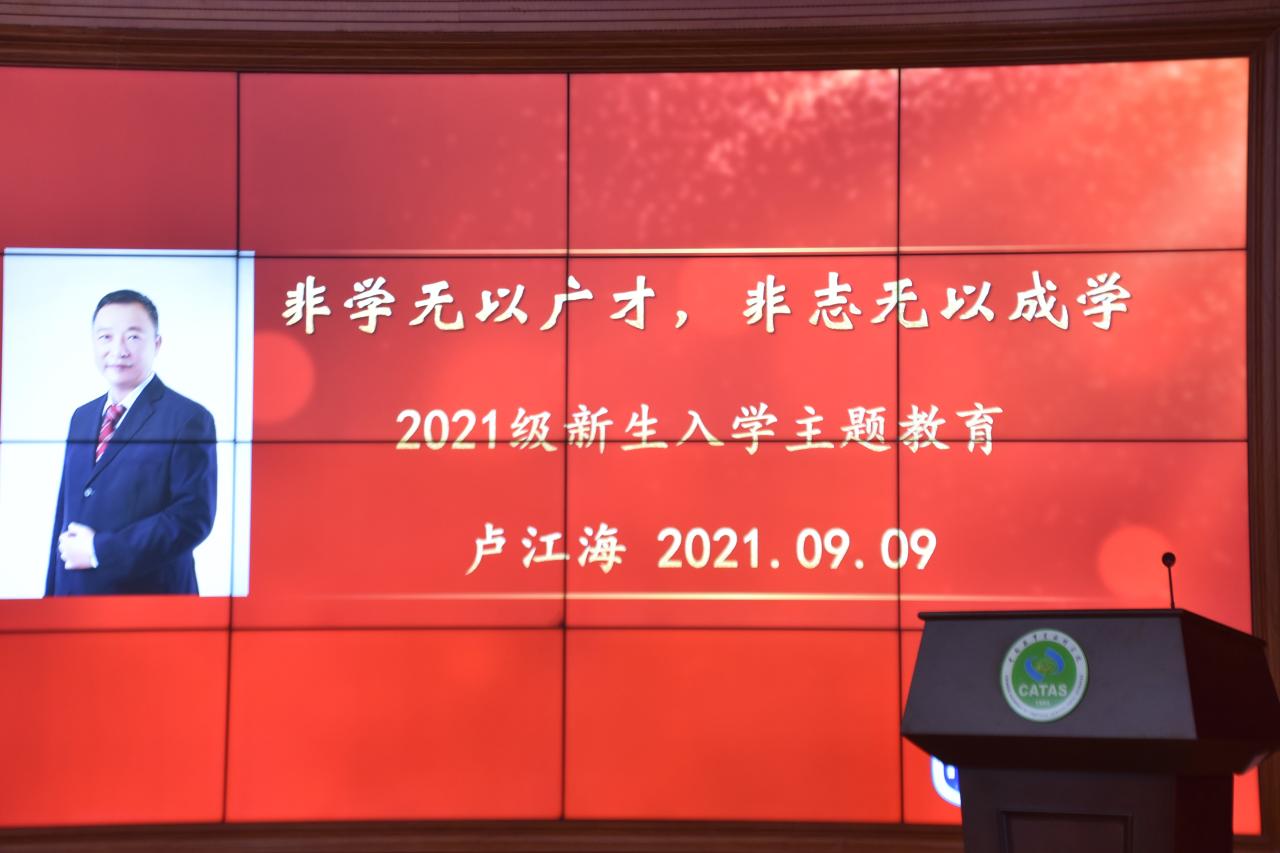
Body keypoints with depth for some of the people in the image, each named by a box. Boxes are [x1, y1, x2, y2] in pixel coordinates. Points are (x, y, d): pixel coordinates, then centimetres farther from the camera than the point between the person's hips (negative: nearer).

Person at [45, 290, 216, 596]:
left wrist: (99, 549, -19)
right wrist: (53, 592, 9)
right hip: (74, 593, 6)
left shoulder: (188, 419, -11)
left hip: (150, 604, -6)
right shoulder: (82, 418, 12)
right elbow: (65, 512, 14)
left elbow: (193, 516, -18)